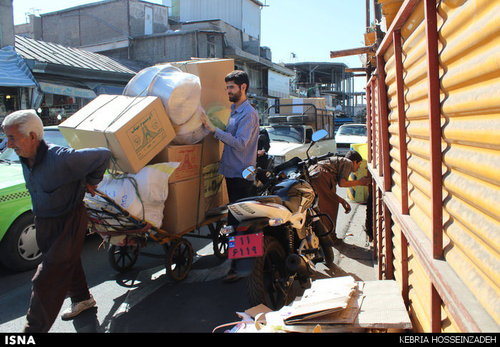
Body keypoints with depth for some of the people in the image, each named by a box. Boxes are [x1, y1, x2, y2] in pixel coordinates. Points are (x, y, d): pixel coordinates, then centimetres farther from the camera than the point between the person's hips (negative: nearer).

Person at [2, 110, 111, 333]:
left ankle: (35, 327, 11)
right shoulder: (24, 158, -5)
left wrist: (91, 182, -9)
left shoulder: (61, 158, -30)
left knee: (46, 280, -4)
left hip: (68, 223, -8)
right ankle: (82, 299, 49)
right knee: (68, 263, 26)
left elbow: (103, 155, -22)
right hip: (44, 222, 8)